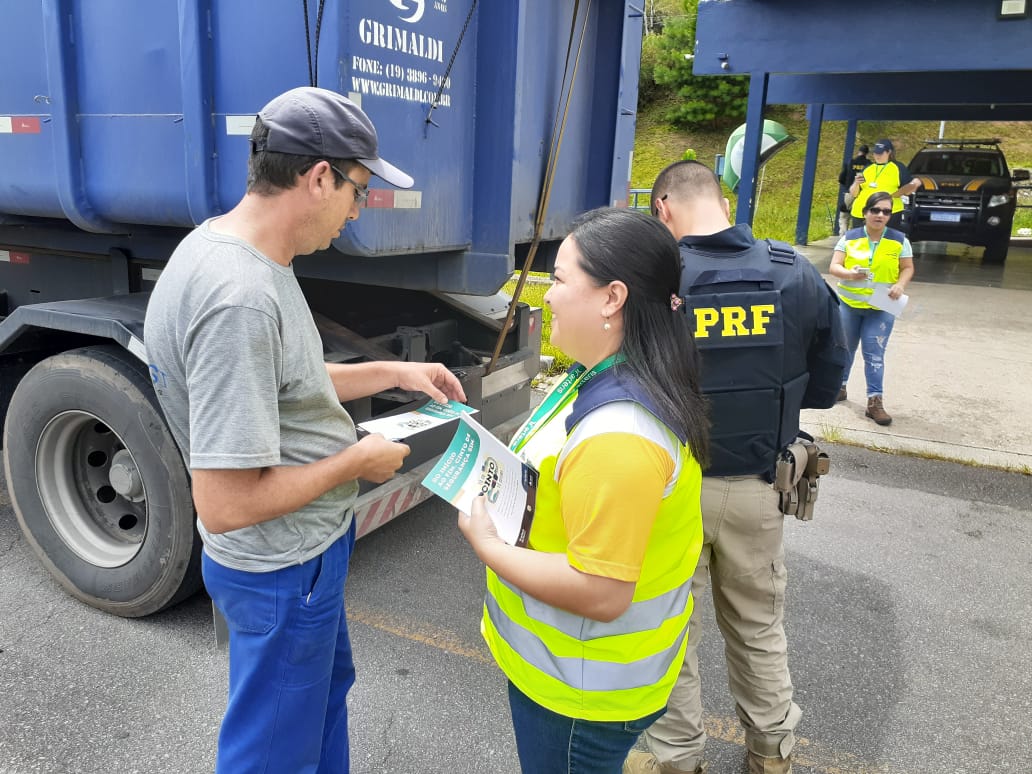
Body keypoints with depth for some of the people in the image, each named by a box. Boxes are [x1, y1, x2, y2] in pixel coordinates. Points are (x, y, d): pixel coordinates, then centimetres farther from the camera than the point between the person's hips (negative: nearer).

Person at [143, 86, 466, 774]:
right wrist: (358, 461, -20)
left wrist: (393, 372, 6)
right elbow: (225, 505, -32)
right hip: (282, 568, -10)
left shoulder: (228, 246, -1)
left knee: (327, 683, 31)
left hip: (304, 544, 10)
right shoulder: (238, 301, -33)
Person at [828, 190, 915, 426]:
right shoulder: (850, 238, -3)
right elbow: (833, 267, -8)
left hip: (881, 308, -1)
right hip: (848, 303, 1)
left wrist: (900, 285, -17)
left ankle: (875, 401, -2)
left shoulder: (899, 240, -1)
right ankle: (839, 384, 34)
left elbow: (908, 268, 4)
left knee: (874, 353, -5)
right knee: (845, 347, 15)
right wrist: (850, 274, -29)